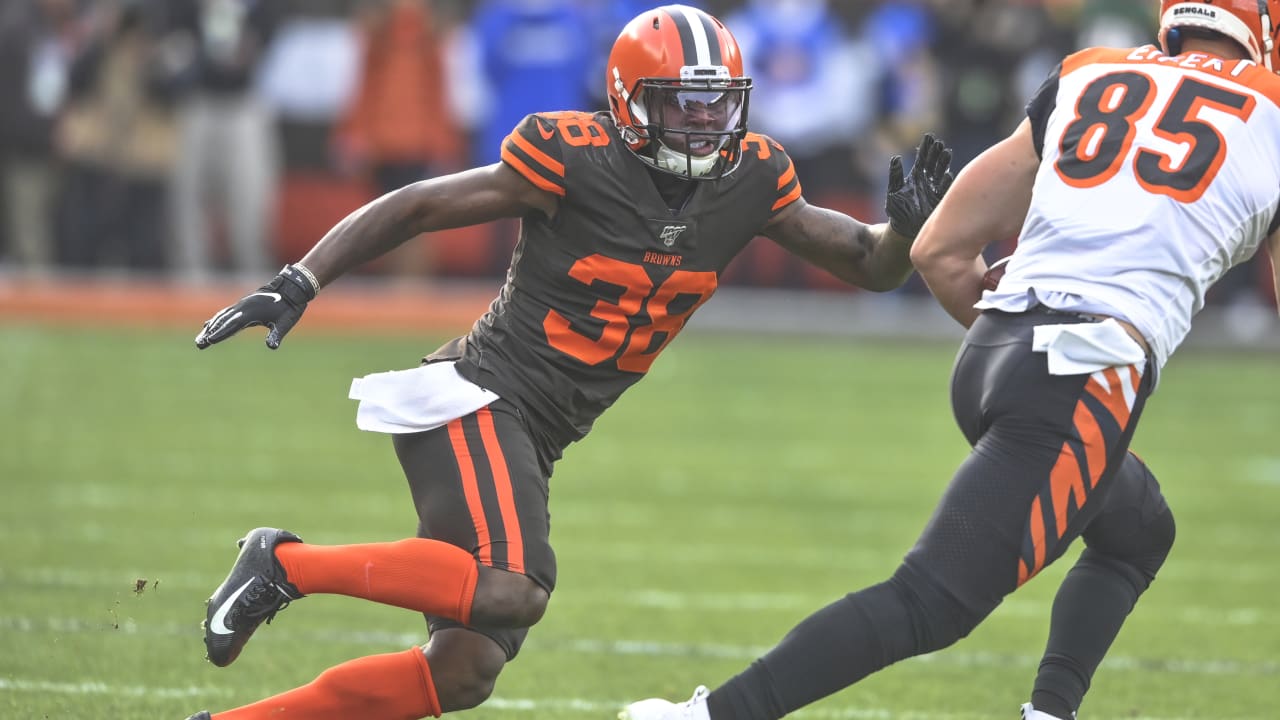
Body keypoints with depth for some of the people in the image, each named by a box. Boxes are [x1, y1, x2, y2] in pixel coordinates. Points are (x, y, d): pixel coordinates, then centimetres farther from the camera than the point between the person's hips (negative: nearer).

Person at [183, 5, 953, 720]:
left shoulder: (751, 180, 3)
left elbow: (870, 265, 11)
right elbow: (415, 208, -6)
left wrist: (905, 228, -12)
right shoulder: (577, 160, -13)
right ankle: (287, 564, -14)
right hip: (475, 395, -8)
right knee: (513, 592, -31)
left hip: (533, 442, 8)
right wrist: (301, 282, -11)